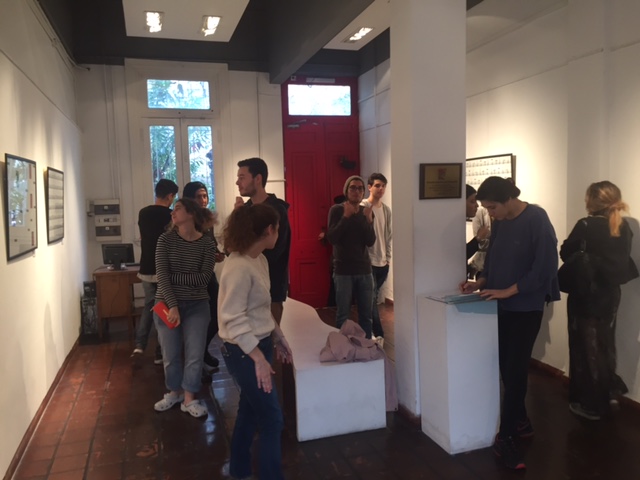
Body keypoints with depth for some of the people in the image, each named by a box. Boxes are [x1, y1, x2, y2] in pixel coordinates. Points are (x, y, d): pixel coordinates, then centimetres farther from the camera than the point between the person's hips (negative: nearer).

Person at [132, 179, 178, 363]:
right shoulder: (170, 216, -13)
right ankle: (161, 353, 10)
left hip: (146, 270, 5)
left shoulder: (143, 213, 5)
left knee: (149, 306, 21)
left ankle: (139, 344, 13)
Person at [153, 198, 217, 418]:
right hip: (167, 304, 1)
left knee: (195, 354, 1)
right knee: (170, 354, 10)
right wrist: (173, 305, -21)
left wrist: (172, 277, -17)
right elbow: (161, 275, -12)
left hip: (197, 305, 0)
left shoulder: (207, 244, -6)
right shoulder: (166, 240, -4)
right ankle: (174, 391, 34)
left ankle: (189, 399, 19)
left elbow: (204, 278, -13)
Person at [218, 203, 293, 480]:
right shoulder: (239, 267, -25)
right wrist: (259, 358, -27)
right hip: (243, 352, -9)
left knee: (250, 408, 22)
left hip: (259, 344, 9)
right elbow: (233, 320, -26)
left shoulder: (260, 260, 5)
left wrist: (278, 338, 17)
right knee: (272, 419, 1)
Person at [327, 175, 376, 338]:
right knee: (343, 315, 0)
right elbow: (331, 238, -15)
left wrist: (369, 220, -18)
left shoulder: (367, 212, 7)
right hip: (343, 271, -3)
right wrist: (346, 216, -21)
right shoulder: (336, 210, -4)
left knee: (366, 315, 9)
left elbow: (370, 242, -3)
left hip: (364, 270, 4)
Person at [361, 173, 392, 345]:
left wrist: (388, 257, 12)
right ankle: (378, 334, 3)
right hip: (368, 261, -6)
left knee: (372, 298, 14)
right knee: (372, 299, -3)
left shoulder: (386, 209, 10)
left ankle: (369, 330, 25)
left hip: (382, 262, 6)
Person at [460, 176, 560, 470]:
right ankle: (520, 422, 29)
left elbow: (544, 268, -19)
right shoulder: (498, 223, 5)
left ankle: (505, 437, 8)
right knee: (506, 367, 9)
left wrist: (507, 291, -20)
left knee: (515, 370, -3)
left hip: (526, 308, -6)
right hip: (501, 306, 6)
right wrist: (480, 283, -2)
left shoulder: (536, 220, -14)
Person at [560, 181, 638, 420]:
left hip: (586, 295, -6)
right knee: (604, 343, 21)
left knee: (586, 346, 6)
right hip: (610, 293, 6)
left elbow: (565, 253, -10)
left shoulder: (586, 226, -20)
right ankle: (608, 393, 35)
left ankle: (591, 404, 17)